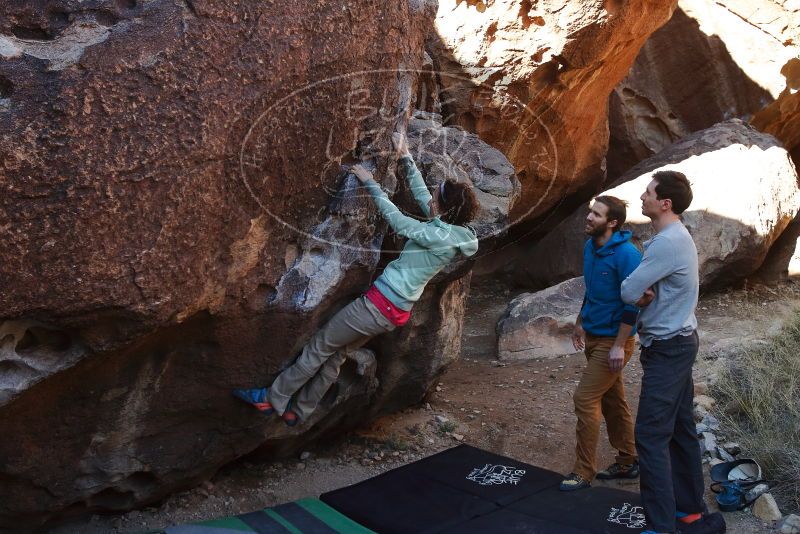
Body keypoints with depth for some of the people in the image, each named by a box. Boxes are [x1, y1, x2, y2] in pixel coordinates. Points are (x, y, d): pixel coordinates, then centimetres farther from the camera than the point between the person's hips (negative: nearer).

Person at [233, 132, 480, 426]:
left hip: (379, 304, -9)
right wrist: (406, 156, 16)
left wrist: (370, 182, -5)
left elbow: (396, 219, -14)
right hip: (397, 311, 9)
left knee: (319, 346, 5)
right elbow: (420, 192, 13)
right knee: (336, 353, 18)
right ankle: (298, 411, 28)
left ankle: (273, 399, 18)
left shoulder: (440, 236, -23)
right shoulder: (452, 229, 3)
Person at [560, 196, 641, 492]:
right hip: (593, 336, 8)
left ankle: (584, 472, 3)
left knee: (585, 399, -8)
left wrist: (619, 346, -21)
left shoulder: (626, 254, -21)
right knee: (612, 401, 16)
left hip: (613, 340, -8)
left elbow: (632, 303, -20)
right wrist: (580, 322, 21)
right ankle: (627, 462, 29)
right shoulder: (589, 247, 5)